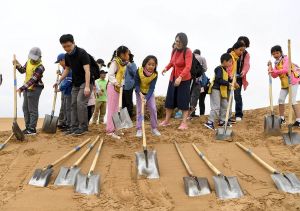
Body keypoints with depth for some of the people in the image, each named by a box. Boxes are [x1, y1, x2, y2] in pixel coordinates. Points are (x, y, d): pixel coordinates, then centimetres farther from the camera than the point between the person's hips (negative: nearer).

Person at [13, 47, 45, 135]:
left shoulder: (40, 67, -23)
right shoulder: (29, 61, 3)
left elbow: (32, 80, -29)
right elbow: (22, 70, 16)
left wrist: (21, 88, -35)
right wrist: (18, 66, -5)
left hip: (35, 89, -9)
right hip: (27, 88, 9)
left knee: (32, 109, -6)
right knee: (25, 108, 13)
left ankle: (32, 129, -1)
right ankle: (28, 127, 23)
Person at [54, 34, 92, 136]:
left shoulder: (82, 53, -18)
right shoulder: (67, 56, 4)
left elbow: (87, 70, -25)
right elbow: (67, 69, 19)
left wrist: (87, 86, -33)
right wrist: (59, 81, 11)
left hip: (85, 82, -8)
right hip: (75, 83, 8)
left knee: (80, 102, -17)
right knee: (74, 104, 5)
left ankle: (83, 127, -8)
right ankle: (74, 127, 10)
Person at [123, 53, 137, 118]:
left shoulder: (132, 64, 1)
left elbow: (135, 73, -9)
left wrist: (129, 66, -15)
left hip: (128, 86, -5)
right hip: (122, 85, 5)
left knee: (129, 102, -1)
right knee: (123, 102, 9)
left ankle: (130, 115, 5)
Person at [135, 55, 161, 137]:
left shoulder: (155, 74, -24)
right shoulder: (139, 71, -27)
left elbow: (152, 88, -29)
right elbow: (136, 84, -20)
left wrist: (146, 98, -41)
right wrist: (140, 93, -36)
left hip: (150, 93, 1)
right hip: (140, 92, -1)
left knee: (153, 109, -1)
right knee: (139, 110, -2)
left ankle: (154, 128, 12)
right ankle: (139, 129, 4)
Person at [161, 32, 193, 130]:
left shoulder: (188, 52, -16)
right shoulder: (174, 50, 5)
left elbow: (188, 67, -27)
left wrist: (180, 77, -41)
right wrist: (166, 68, -3)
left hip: (184, 79, -7)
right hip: (173, 78, 7)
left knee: (183, 100, -2)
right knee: (169, 99, 11)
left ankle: (184, 123, 4)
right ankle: (166, 120, 22)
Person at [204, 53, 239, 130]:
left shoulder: (225, 70, 15)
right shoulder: (219, 69, -16)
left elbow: (226, 80, 16)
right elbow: (219, 80, -26)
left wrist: (230, 79, -5)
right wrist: (229, 84, -26)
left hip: (222, 91, 10)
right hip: (216, 90, -10)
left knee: (225, 106, 15)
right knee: (216, 107, -12)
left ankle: (222, 121, 25)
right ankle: (210, 122, -9)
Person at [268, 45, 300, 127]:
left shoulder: (286, 59, -12)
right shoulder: (276, 63, 10)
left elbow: (286, 70, -29)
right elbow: (274, 76, 4)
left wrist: (274, 71, -34)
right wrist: (270, 67, -5)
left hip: (293, 81, -8)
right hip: (284, 84, 8)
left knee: (292, 100, -12)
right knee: (281, 99, 8)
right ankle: (282, 118, 22)